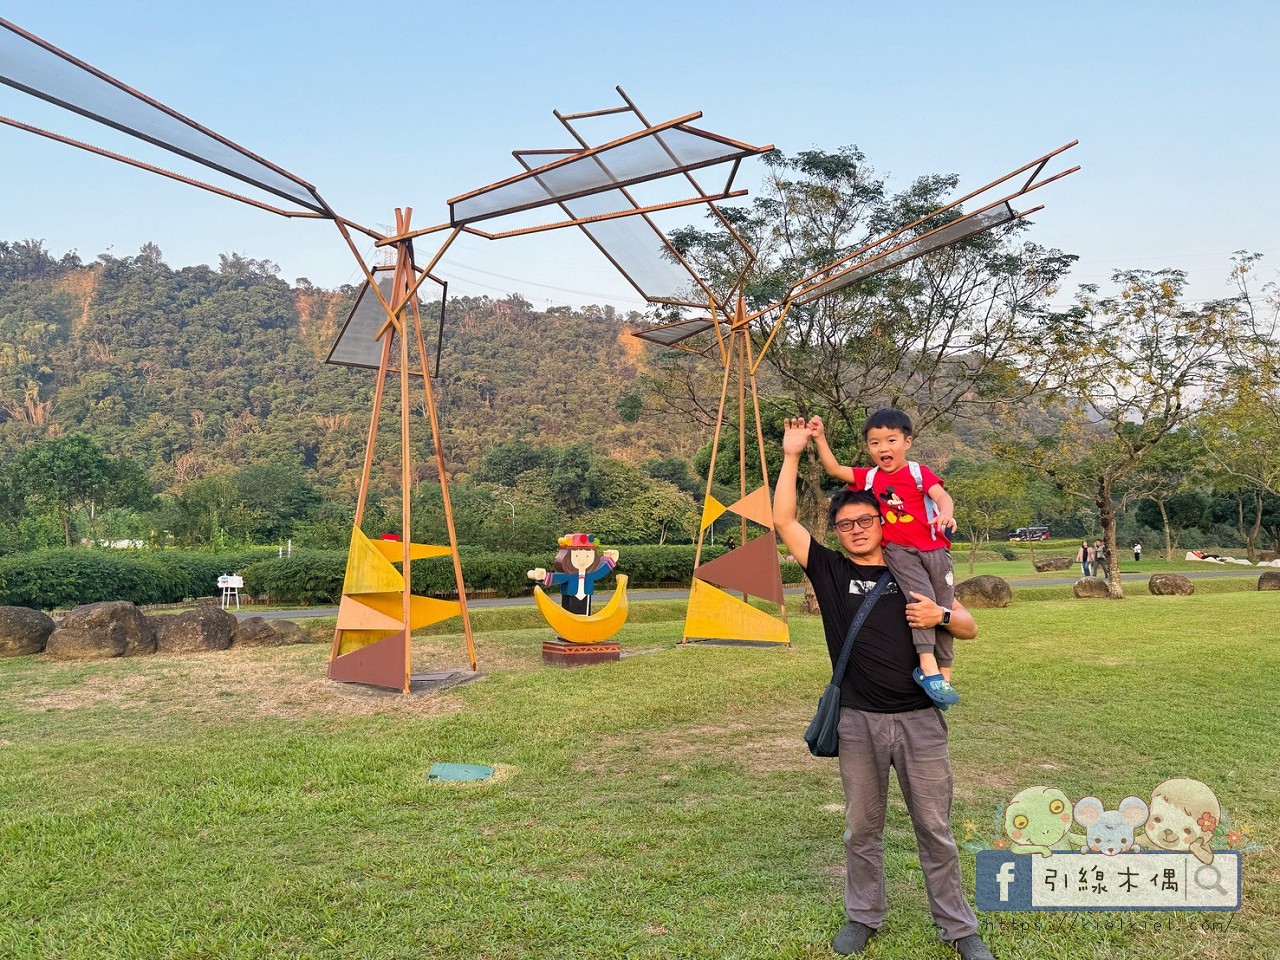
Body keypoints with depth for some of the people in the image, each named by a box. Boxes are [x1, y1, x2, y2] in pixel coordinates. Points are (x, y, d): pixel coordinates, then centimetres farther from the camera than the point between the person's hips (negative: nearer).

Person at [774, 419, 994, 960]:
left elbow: (970, 629, 10)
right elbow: (783, 520, -5)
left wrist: (941, 615, -12)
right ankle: (863, 916, 30)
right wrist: (792, 455, -8)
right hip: (858, 721, 0)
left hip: (919, 718, 0)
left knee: (935, 828, 8)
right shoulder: (830, 571, 4)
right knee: (862, 828, 13)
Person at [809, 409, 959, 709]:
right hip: (899, 549, 0)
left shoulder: (919, 472, 3)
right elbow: (834, 469, 13)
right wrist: (820, 438, 5)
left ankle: (943, 673, 13)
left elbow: (942, 496, -11)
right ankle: (928, 667, -31)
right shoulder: (868, 477, 12)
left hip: (933, 548, 0)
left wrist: (945, 514, -33)